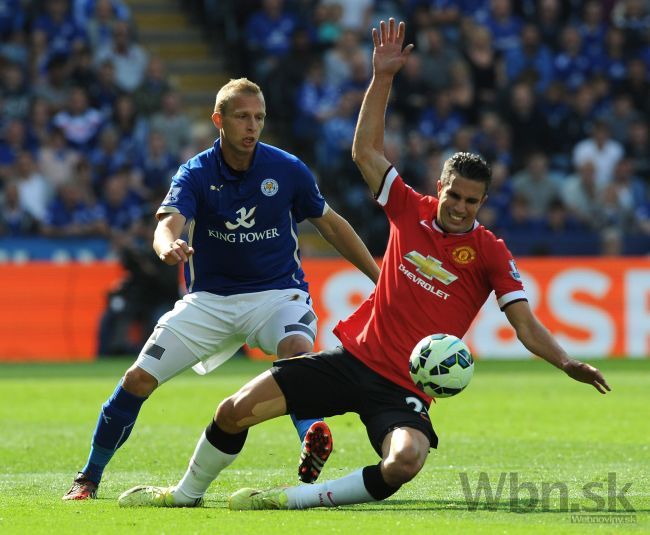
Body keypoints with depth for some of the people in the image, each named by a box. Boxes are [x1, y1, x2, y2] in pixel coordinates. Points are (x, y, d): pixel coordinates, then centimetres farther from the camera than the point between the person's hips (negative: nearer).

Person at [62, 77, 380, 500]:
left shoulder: (288, 169, -8)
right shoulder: (196, 173, -10)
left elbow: (331, 224, 6)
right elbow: (168, 223, -27)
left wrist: (381, 278, 7)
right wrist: (169, 246, -53)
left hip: (277, 293, -1)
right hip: (210, 298, 1)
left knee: (299, 349, -36)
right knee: (138, 379, -6)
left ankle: (312, 447, -52)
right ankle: (88, 479, 11)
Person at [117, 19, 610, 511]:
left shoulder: (489, 253, -3)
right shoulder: (411, 211, 5)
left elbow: (526, 326, -7)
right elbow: (366, 151, 9)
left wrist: (569, 364, -25)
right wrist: (383, 77, 2)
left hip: (405, 391, -3)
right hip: (354, 356, 3)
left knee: (405, 463, -35)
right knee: (236, 411, -6)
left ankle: (294, 498, -19)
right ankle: (187, 492, 20)